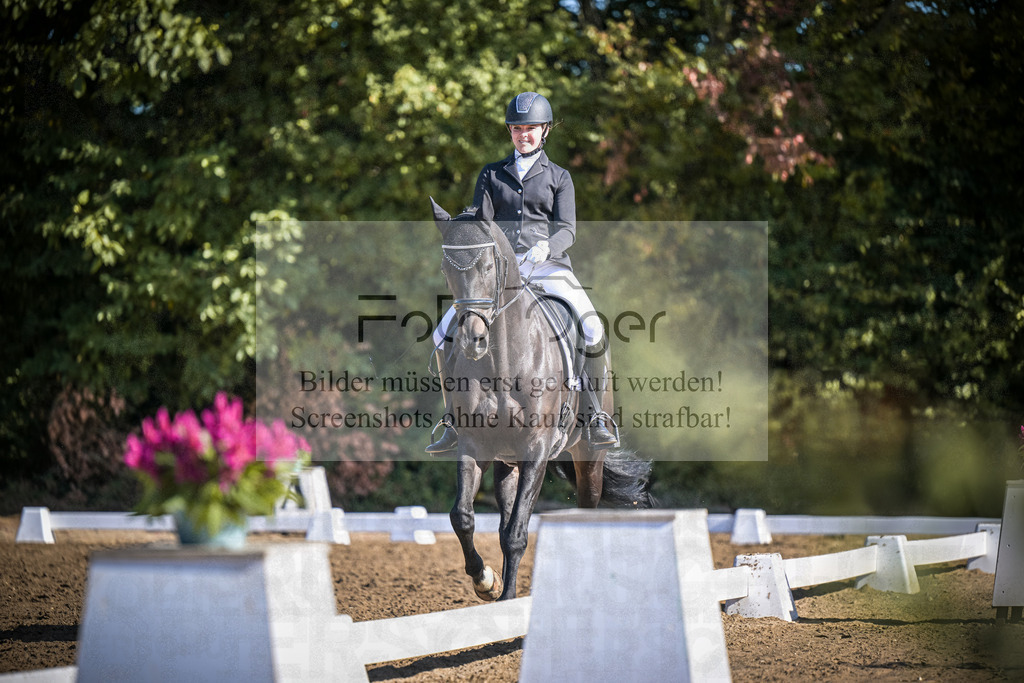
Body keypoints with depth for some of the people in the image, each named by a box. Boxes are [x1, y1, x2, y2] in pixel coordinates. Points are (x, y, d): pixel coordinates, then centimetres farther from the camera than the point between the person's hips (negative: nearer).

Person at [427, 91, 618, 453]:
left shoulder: (559, 177, 12)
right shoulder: (491, 175, 17)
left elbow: (567, 230, 1)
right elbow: (480, 223, 9)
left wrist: (544, 248, -22)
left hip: (548, 266, -2)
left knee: (593, 330, -27)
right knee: (443, 334, -14)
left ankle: (597, 417, -14)